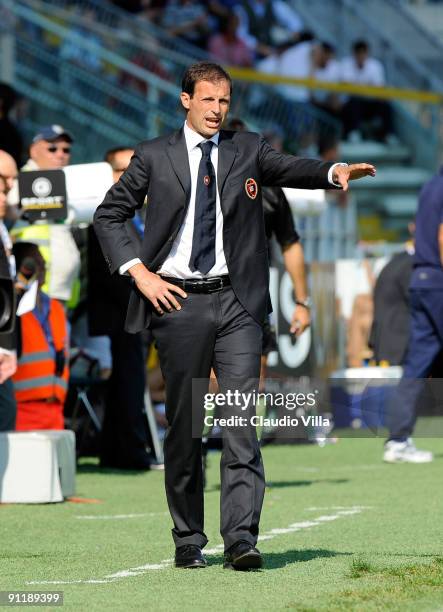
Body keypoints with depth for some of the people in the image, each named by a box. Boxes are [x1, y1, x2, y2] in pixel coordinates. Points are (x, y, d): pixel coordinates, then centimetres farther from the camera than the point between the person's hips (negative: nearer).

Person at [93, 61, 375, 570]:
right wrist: (139, 273, -2)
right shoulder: (154, 157, 7)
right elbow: (108, 216, 10)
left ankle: (241, 539, -14)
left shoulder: (247, 150, 9)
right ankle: (188, 542, 14)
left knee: (240, 421, -9)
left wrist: (334, 172, -30)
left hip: (236, 302, 0)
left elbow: (291, 169, -9)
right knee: (183, 424, 5)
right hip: (177, 300, 0)